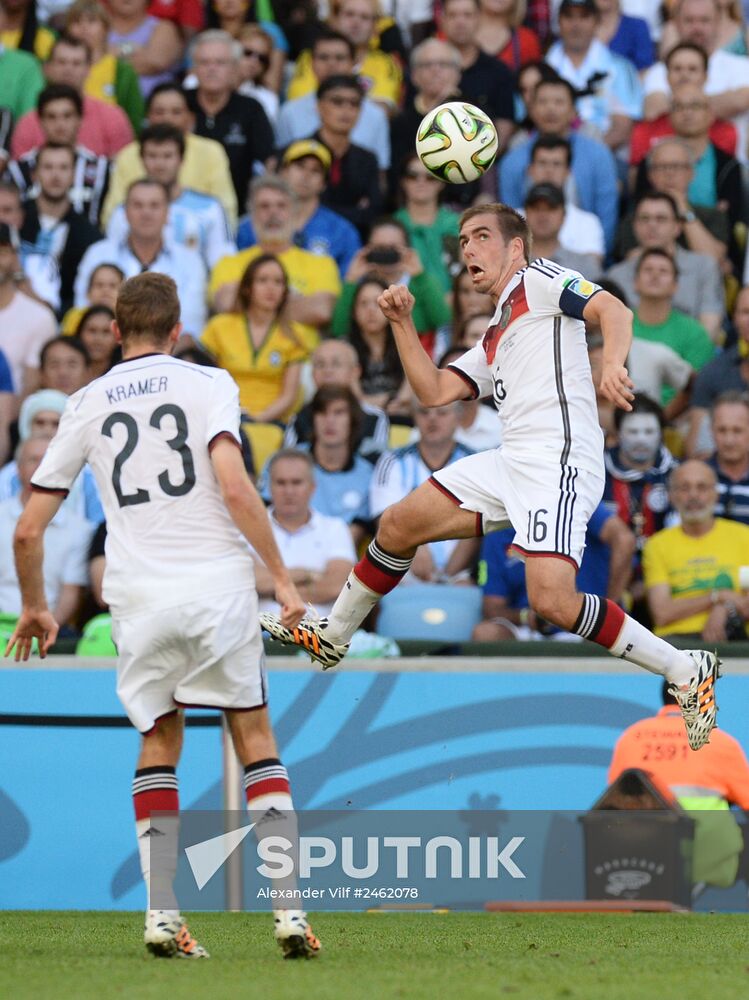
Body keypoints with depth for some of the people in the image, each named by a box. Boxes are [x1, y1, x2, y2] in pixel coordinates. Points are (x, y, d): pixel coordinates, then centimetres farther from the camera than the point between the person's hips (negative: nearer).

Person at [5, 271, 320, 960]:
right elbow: (233, 486, -13)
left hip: (139, 600, 2)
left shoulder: (87, 405, 11)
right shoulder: (208, 385, 3)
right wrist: (282, 577, -8)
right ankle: (289, 907, -2)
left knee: (160, 744, 16)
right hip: (218, 587, -2)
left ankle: (162, 914, 4)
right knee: (255, 737, 9)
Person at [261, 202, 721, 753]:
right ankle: (332, 636, 30)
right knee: (398, 525, 11)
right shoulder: (494, 340, 29)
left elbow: (613, 309, -11)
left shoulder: (539, 279, 5)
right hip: (512, 460, 9)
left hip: (558, 458, -9)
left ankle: (687, 671, -12)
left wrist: (613, 364, -31)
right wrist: (403, 323, 14)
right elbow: (434, 392, 22)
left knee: (552, 600, -23)